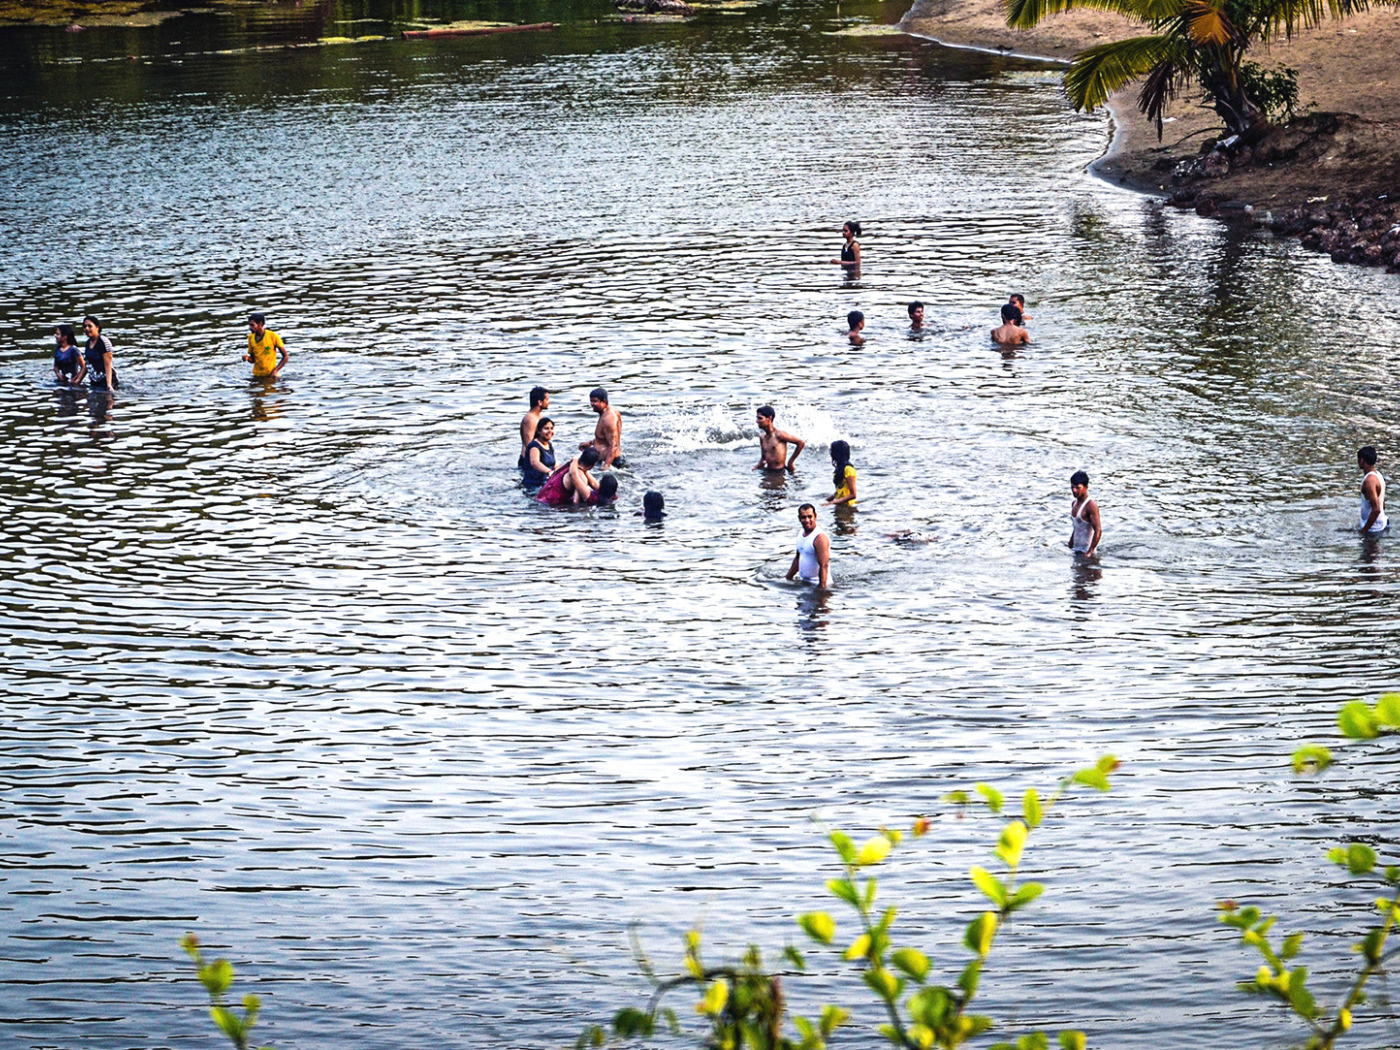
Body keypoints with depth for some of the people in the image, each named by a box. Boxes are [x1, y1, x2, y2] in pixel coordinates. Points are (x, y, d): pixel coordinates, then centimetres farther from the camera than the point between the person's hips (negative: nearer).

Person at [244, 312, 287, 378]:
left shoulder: (273, 336, -11)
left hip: (270, 375, -4)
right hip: (257, 376, 4)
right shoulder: (251, 337, 4)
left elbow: (285, 357, -6)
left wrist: (275, 371, -16)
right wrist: (247, 358, -10)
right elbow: (253, 359, 13)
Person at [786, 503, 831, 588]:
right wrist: (788, 578, 21)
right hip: (803, 582, 8)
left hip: (817, 583, -8)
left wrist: (822, 587, -25)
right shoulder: (801, 533, 11)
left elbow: (824, 566, -21)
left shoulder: (820, 538, -17)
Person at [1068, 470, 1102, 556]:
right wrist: (1070, 545, 22)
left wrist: (1090, 552, -23)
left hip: (1086, 549, -8)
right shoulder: (1074, 503, 11)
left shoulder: (1091, 505, -16)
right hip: (1076, 550, 8)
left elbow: (1098, 530, -20)